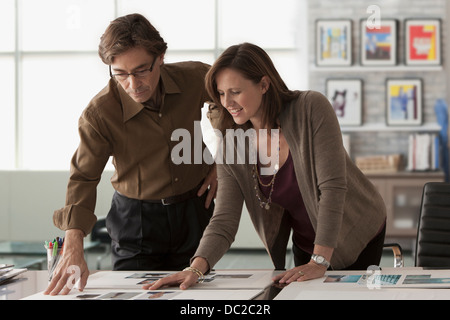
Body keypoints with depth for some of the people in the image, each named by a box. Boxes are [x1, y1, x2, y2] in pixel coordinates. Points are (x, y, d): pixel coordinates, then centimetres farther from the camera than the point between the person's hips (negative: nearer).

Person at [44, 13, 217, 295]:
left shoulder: (195, 79, -15)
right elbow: (83, 178, -25)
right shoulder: (99, 113, -22)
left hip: (195, 209, 2)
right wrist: (73, 248, -40)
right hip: (136, 218, -2)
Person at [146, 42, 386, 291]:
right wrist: (197, 268, -37)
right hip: (305, 247, 4)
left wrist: (320, 263, -35)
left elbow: (333, 186, -29)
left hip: (356, 239, -4)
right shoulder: (231, 148, -12)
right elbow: (224, 222, -17)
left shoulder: (312, 109, -25)